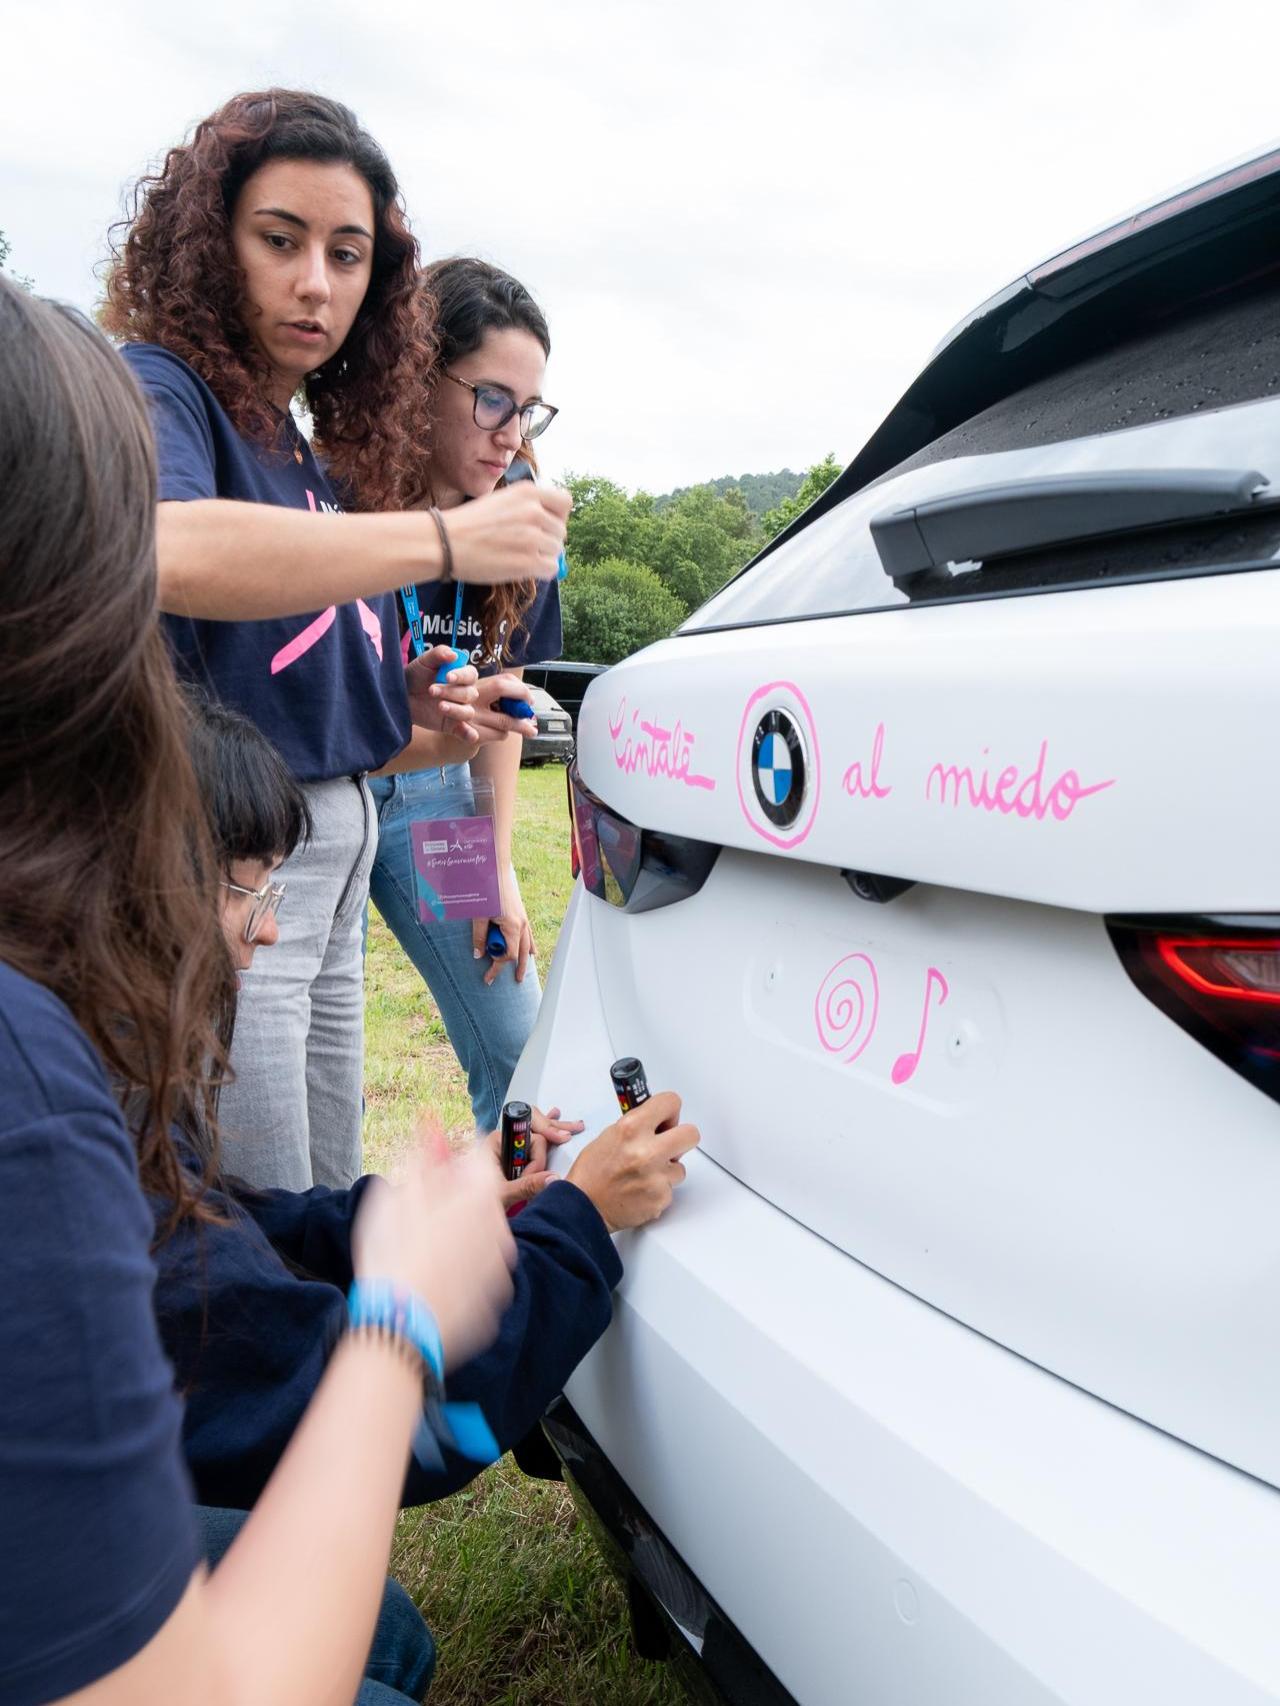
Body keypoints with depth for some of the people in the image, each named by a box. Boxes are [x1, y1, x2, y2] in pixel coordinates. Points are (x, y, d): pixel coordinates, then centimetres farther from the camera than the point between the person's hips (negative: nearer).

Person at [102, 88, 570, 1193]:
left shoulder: (319, 454, 15)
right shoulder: (154, 389, -8)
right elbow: (159, 548, -33)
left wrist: (407, 702, 1)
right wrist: (450, 540, -32)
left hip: (334, 858, 8)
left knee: (334, 1216, 18)